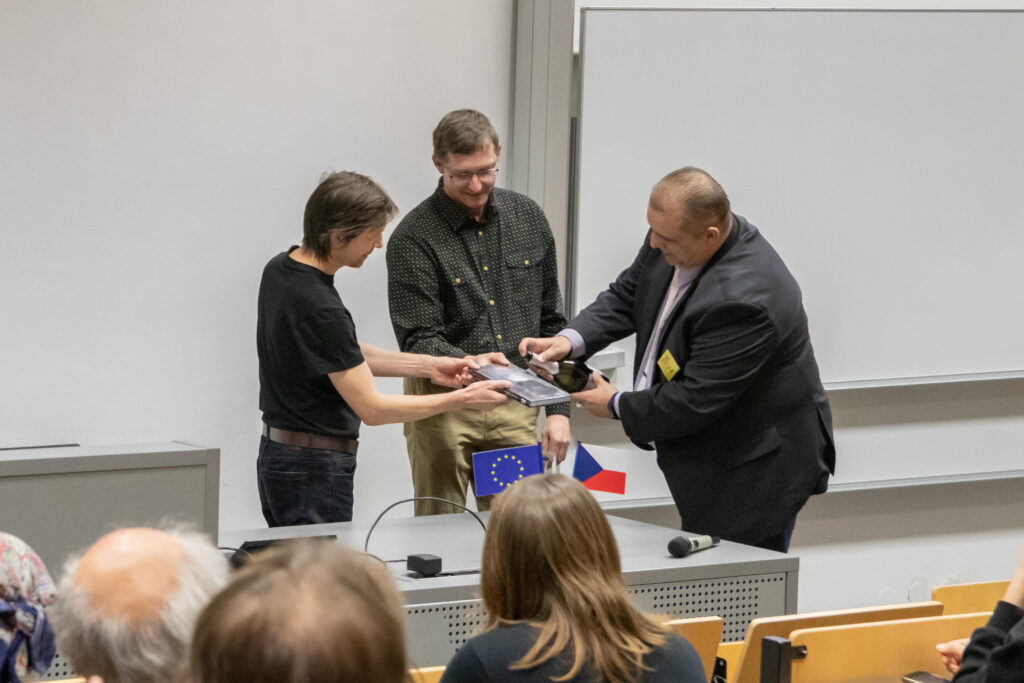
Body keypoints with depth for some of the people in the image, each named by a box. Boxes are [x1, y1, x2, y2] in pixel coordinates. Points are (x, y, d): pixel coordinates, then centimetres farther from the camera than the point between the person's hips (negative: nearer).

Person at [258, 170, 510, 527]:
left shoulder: (281, 269, 4)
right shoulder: (319, 307, -25)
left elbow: (345, 357, 15)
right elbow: (372, 408, -20)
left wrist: (428, 365, 8)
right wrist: (461, 399, -14)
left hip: (277, 455, 10)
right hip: (312, 470, -10)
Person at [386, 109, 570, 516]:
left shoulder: (528, 218, 7)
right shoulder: (414, 238, -8)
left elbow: (551, 322, 12)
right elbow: (417, 340, -11)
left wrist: (558, 410, 7)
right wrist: (465, 362, -32)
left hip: (516, 406, 3)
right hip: (445, 404, -3)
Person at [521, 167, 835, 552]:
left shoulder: (744, 299, -33)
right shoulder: (672, 239, -6)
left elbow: (694, 402, -28)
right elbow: (625, 297, 11)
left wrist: (617, 406, -12)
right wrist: (570, 339, -7)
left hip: (753, 474, -9)